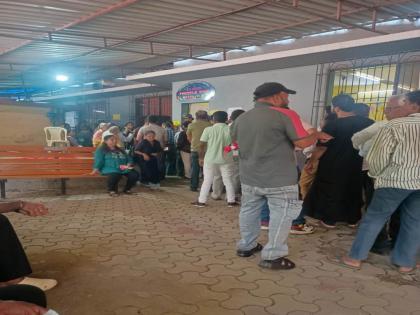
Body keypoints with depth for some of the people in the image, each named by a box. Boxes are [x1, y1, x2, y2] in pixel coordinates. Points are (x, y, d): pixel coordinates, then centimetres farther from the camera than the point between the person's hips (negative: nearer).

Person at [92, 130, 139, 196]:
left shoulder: (120, 150, 30)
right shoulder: (101, 150, 13)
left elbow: (129, 158, 26)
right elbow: (99, 161, 1)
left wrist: (129, 165, 4)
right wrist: (96, 170, -17)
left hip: (124, 169, 5)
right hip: (111, 170, -5)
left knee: (135, 175, -23)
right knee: (115, 176, -41)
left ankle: (127, 189, 5)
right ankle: (112, 190, -8)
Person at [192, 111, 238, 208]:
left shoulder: (208, 129, -6)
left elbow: (203, 146, -4)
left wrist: (201, 158, 4)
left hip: (210, 159, 0)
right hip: (226, 159, 1)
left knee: (207, 180, 8)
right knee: (228, 180, 11)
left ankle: (201, 201, 12)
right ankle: (231, 201, 16)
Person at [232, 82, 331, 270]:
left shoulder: (242, 118, 6)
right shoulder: (285, 114, -13)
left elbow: (234, 139, 21)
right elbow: (303, 142, -15)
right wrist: (318, 135, 4)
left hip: (249, 178, 6)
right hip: (279, 179, -6)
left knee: (249, 211, 18)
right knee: (282, 215, 5)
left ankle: (246, 246, 32)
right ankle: (272, 256, 9)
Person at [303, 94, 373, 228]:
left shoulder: (332, 125, -19)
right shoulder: (368, 123, -4)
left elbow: (322, 148, -18)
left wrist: (310, 162, -6)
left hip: (332, 166, -5)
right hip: (355, 166, 5)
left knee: (329, 192, 10)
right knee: (353, 191, 19)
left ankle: (329, 220, 16)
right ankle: (352, 219, 29)